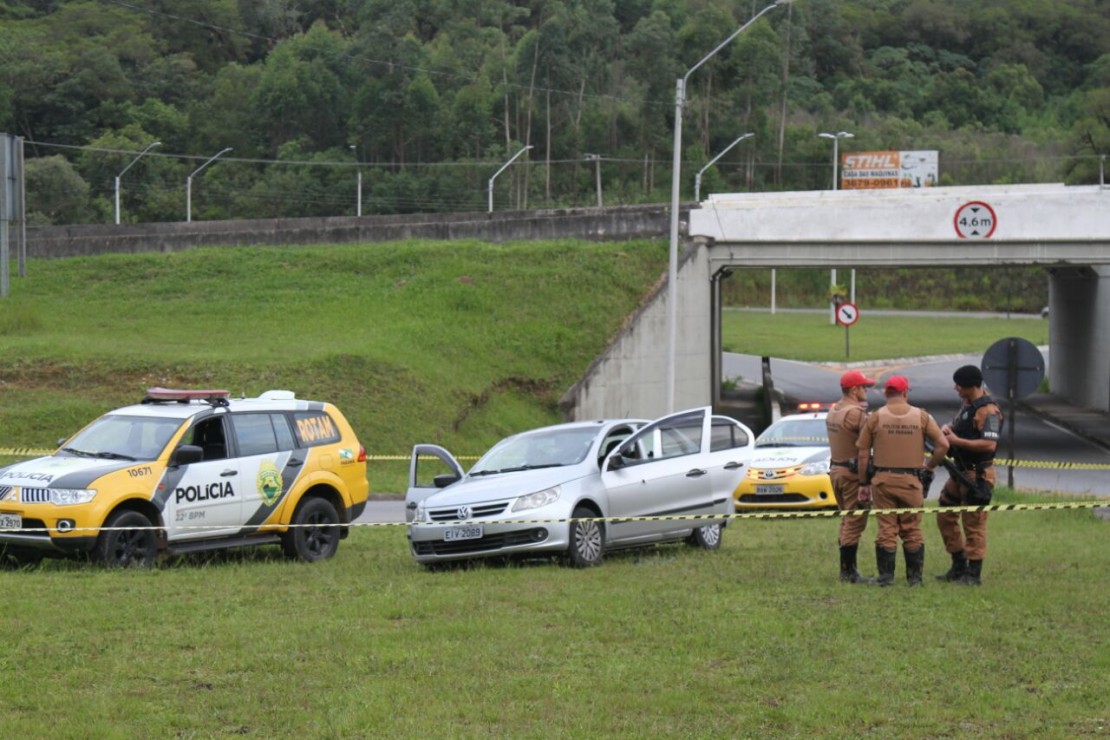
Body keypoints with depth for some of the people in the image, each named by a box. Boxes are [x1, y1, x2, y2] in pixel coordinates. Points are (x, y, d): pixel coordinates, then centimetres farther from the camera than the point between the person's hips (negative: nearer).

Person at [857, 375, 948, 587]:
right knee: (912, 530, 9)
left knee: (886, 530, 4)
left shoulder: (876, 417, 0)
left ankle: (886, 576, 3)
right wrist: (929, 467, 11)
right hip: (911, 480, 0)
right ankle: (915, 577, 11)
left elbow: (863, 454, 1)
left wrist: (864, 483, 8)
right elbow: (943, 444, -3)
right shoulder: (921, 416, 2)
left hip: (882, 480, 0)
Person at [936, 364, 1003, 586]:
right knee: (945, 516, 16)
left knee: (973, 524, -4)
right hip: (959, 470, 10)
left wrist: (957, 441, -22)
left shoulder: (987, 410, -20)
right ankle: (959, 567, 26)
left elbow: (990, 444, -28)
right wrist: (948, 429, 2)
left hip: (977, 474, -10)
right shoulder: (967, 404, 11)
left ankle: (973, 574, 4)